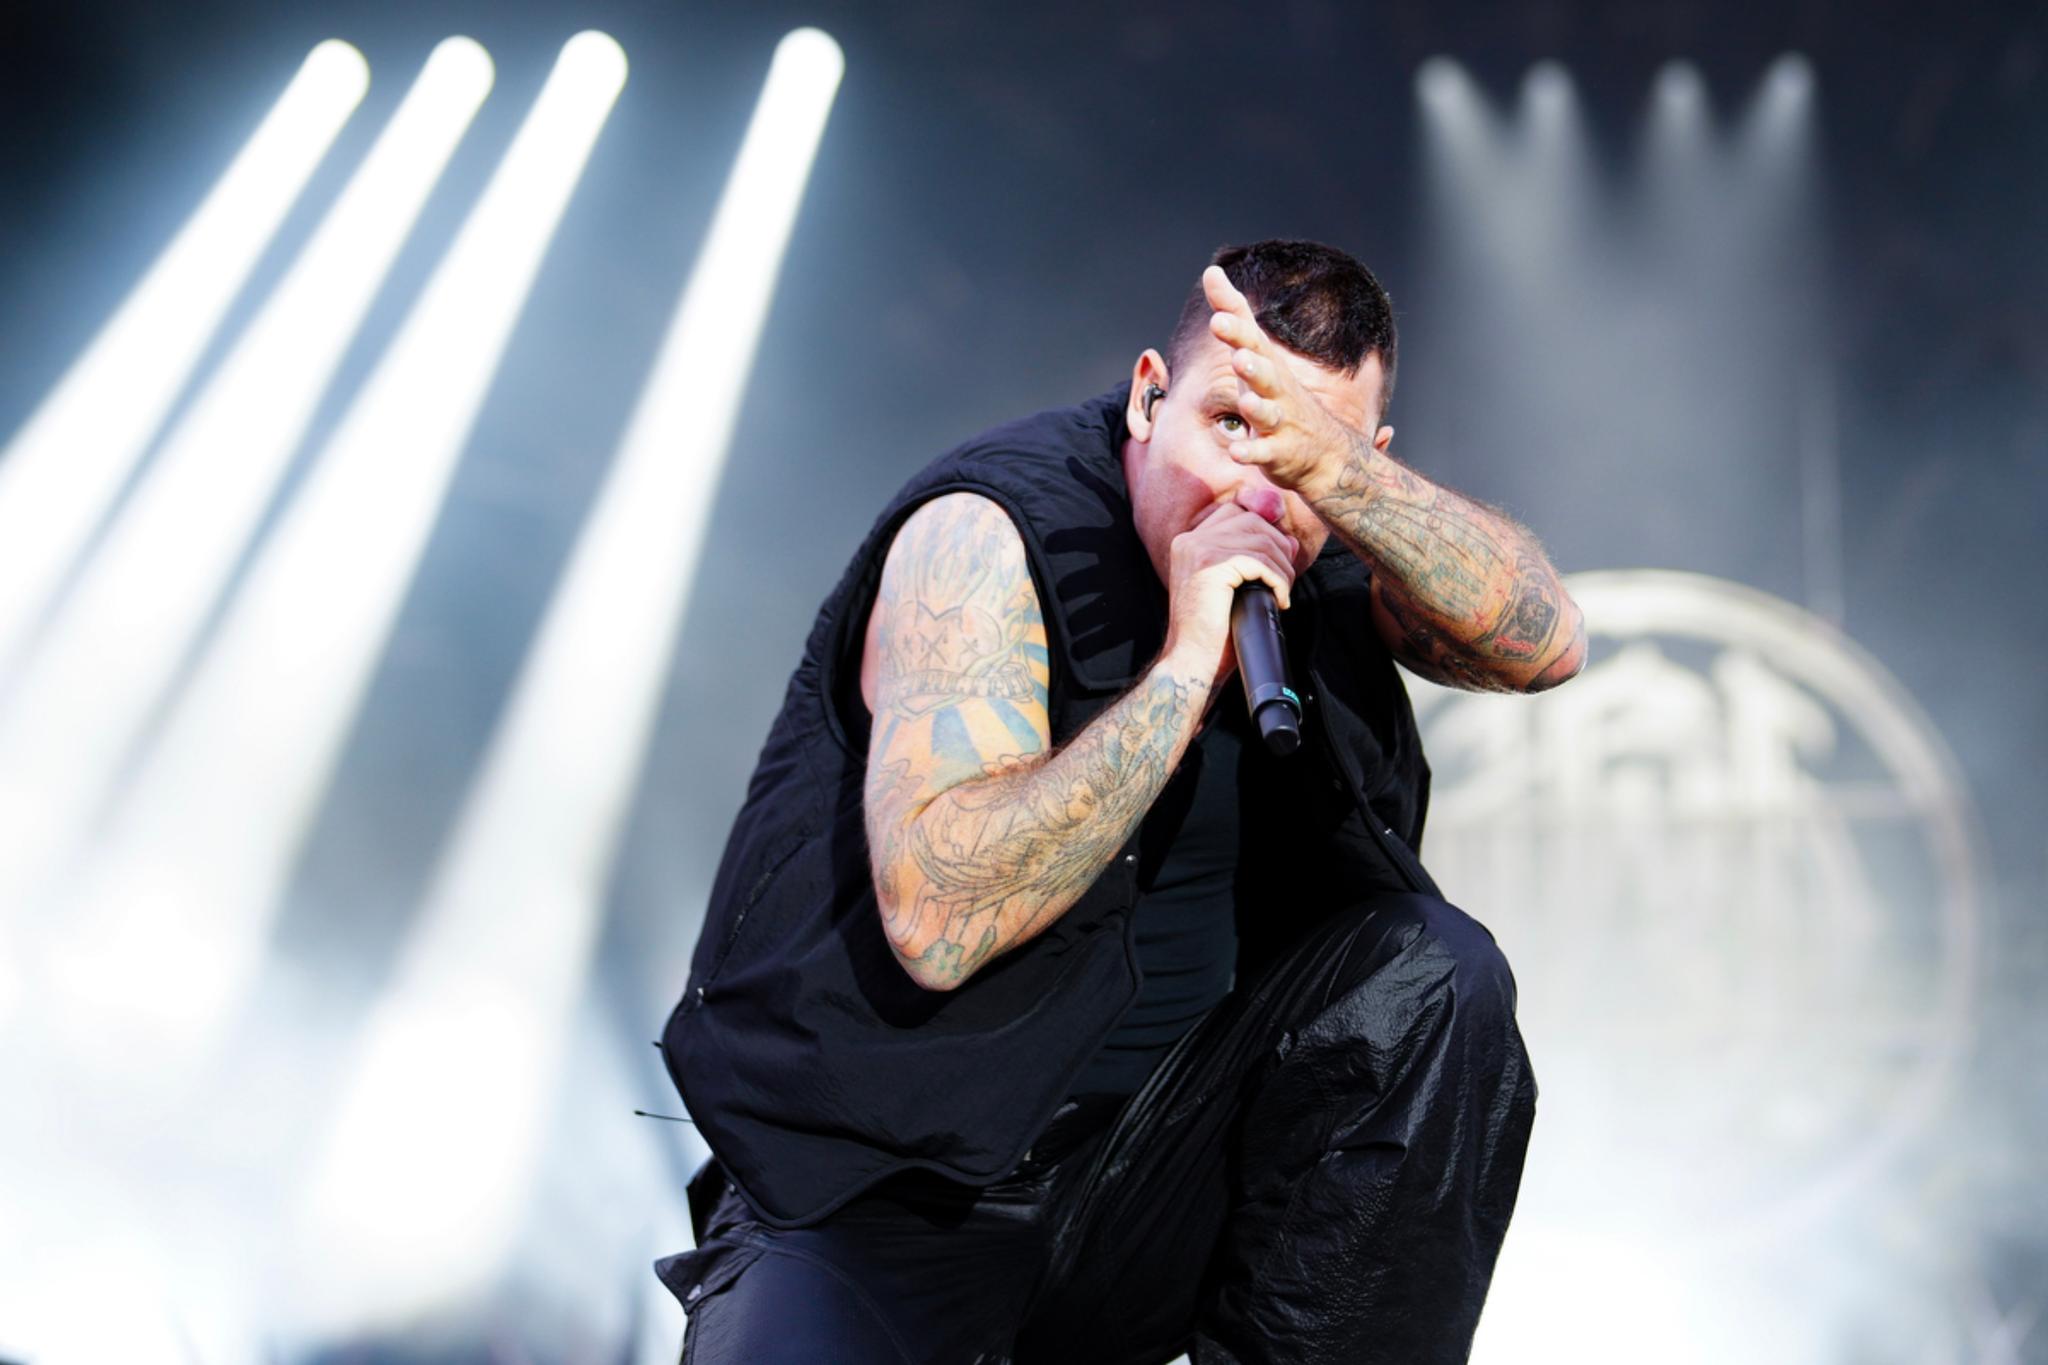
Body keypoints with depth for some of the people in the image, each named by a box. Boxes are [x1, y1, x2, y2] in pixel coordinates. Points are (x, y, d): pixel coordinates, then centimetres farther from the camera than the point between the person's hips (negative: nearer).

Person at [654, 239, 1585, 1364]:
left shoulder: (1328, 554, 1)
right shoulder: (989, 531, -18)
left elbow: (1545, 644, -17)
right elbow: (938, 918, -29)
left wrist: (1333, 469, -31)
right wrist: (1189, 664, -31)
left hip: (1150, 1163, 5)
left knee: (1433, 978, -14)